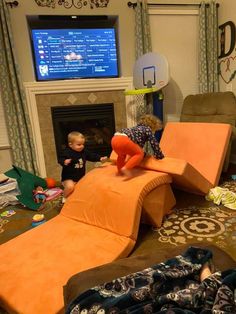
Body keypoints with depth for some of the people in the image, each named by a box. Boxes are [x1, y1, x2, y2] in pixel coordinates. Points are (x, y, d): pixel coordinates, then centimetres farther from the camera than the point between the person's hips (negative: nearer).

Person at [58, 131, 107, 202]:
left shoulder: (84, 151, 3)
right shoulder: (67, 152, -17)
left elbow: (91, 155, 12)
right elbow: (60, 159, -24)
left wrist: (100, 158, 3)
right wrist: (64, 162, -46)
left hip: (81, 177, 7)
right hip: (69, 178, -7)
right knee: (70, 186, -33)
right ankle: (65, 197, -2)